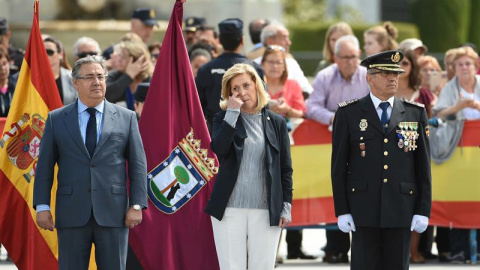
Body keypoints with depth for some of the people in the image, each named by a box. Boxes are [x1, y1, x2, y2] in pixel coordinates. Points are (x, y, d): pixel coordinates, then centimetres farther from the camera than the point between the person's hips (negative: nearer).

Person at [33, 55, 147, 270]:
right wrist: (42, 206, -1)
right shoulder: (56, 119, 8)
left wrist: (136, 205, -3)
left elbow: (138, 164, 6)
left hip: (113, 213, 0)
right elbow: (45, 165, 7)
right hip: (72, 215, 0)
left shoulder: (126, 118, 8)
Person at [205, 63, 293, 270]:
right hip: (230, 208, 0)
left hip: (266, 211, 1)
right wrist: (232, 113, -12)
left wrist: (286, 206, 4)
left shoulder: (276, 122, 8)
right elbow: (218, 149, -14)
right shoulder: (224, 119, 6)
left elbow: (285, 169, 10)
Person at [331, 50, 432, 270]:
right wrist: (341, 211, -5)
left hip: (401, 210, 2)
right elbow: (338, 166, 1)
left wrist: (423, 210, -1)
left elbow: (423, 167, 6)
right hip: (364, 209, -2)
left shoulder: (415, 114, 6)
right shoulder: (348, 113, 1)